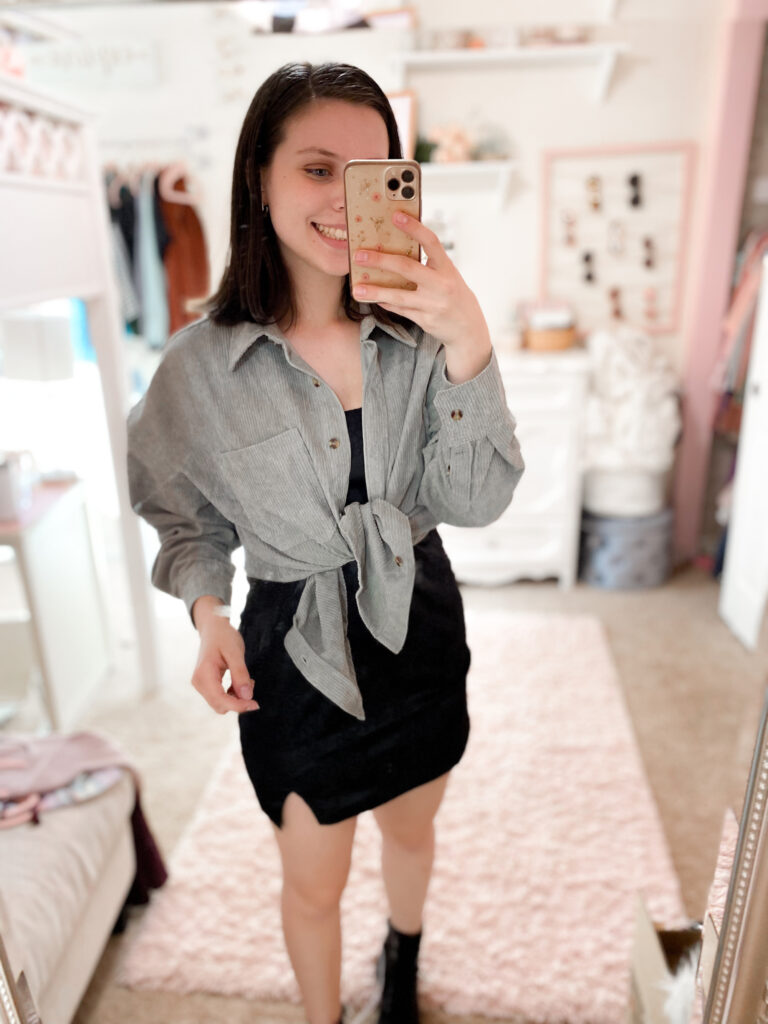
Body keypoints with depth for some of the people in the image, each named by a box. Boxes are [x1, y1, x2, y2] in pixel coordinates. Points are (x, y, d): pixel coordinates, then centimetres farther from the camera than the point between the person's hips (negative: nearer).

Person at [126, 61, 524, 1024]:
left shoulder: (415, 333, -12)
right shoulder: (200, 363, -14)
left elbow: (477, 501, -17)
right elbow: (186, 520, 0)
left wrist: (468, 349, -31)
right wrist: (208, 609, -19)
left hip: (421, 626, 3)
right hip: (296, 647, -2)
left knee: (412, 828, 29)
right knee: (312, 884, 18)